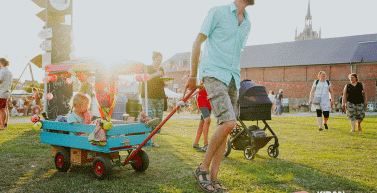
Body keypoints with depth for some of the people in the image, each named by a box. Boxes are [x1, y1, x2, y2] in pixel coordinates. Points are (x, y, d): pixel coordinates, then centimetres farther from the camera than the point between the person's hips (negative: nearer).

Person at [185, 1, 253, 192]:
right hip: (213, 75, -7)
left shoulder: (247, 23, 18)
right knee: (228, 123, -21)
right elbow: (198, 42, 0)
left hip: (233, 78, 7)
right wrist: (193, 76, 1)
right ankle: (202, 169, -4)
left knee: (225, 129, 2)